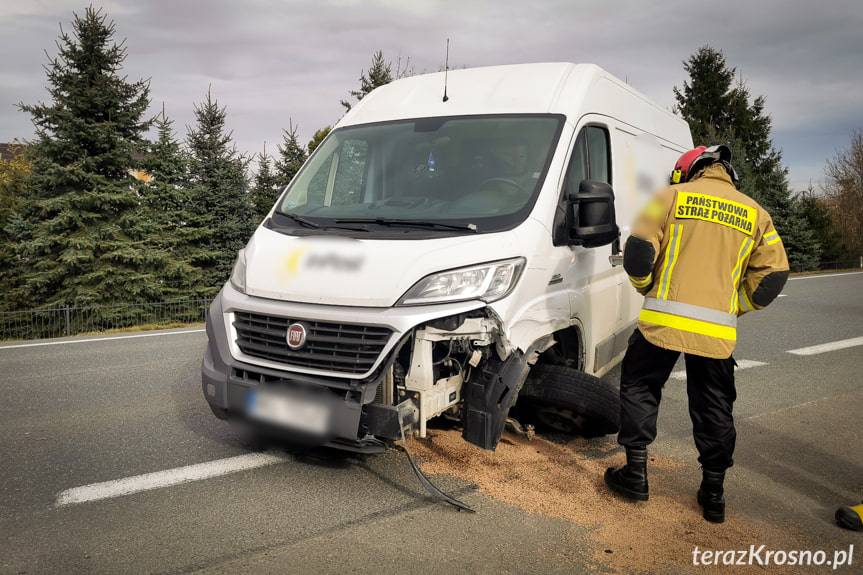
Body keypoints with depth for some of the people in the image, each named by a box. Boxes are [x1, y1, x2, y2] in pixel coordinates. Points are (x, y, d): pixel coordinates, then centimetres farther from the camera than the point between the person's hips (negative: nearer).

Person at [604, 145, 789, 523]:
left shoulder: (673, 196, 2)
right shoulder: (755, 214, 11)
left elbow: (637, 251, -4)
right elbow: (773, 276, 7)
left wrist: (648, 288, 14)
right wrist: (734, 307, 19)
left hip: (663, 319, -3)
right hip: (718, 331, 3)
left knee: (639, 390, 14)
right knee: (714, 410, 16)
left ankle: (636, 474, 17)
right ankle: (714, 493, 23)